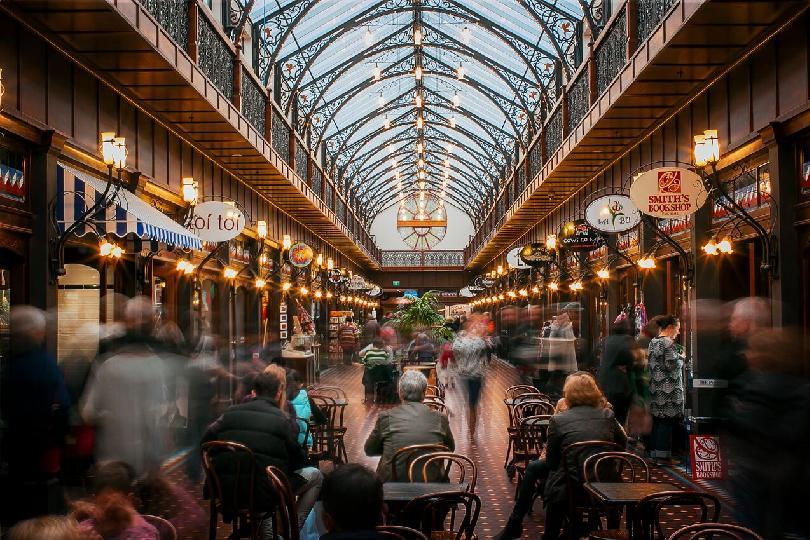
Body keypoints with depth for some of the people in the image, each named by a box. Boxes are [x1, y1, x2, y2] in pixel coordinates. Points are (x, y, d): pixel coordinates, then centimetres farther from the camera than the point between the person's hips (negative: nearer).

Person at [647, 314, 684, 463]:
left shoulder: (653, 341, 11)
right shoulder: (669, 343, -15)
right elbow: (673, 365, -20)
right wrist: (681, 358, -1)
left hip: (655, 385, 8)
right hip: (668, 388, -8)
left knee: (657, 420, 13)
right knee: (667, 421, -3)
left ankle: (654, 451, 17)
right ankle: (663, 455, -1)